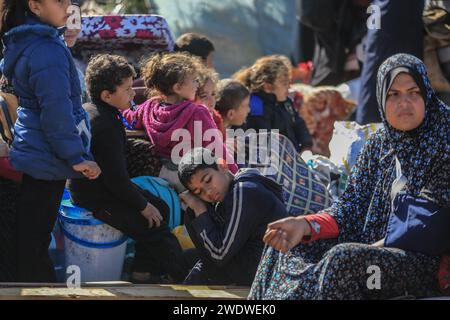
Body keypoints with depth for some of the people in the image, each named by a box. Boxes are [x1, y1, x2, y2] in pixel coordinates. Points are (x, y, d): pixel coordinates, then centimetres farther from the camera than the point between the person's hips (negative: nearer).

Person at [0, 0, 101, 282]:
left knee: (32, 237, 16)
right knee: (35, 238, -2)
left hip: (33, 150, 10)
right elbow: (56, 111, -25)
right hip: (47, 158, -10)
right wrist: (76, 157, -20)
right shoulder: (48, 50, -24)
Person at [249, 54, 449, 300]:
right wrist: (306, 225, -13)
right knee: (288, 245, -4)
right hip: (371, 244, 7)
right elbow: (352, 204, 4)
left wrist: (378, 247, -17)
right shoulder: (378, 144, 11)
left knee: (344, 258, -32)